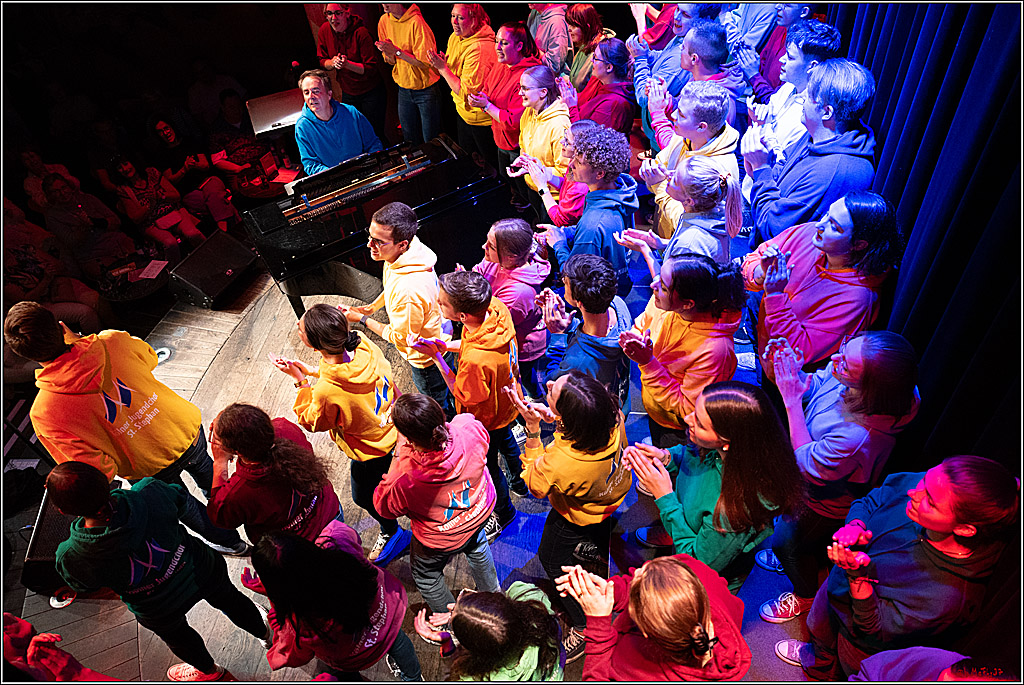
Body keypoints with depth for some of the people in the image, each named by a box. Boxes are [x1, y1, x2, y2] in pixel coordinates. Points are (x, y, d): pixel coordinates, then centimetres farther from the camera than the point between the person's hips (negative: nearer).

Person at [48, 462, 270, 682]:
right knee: (229, 599, 34)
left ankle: (209, 670, 65)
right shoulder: (151, 495, -37)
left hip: (160, 612, 0)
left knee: (176, 635, 35)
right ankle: (264, 632, 63)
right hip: (203, 573, 1)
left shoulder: (72, 558, -34)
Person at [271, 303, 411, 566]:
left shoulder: (327, 391, -42)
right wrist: (312, 371, -6)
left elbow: (313, 423, -16)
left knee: (364, 495, 24)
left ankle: (392, 534, 49)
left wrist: (300, 380, -19)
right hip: (392, 423, 7)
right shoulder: (363, 344, -23)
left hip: (371, 448, -7)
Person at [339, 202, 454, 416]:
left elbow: (400, 337, -27)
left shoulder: (408, 290, -45)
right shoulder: (402, 254, -16)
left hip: (427, 358, -9)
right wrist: (371, 307, 3)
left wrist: (362, 319, -17)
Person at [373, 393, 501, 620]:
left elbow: (384, 505, -20)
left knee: (426, 576, 30)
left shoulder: (407, 482, -45)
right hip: (481, 512, 5)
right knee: (477, 547, 39)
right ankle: (492, 593, 65)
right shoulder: (470, 432, -36)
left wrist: (399, 457, -23)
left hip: (442, 540, -4)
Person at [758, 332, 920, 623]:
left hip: (827, 504, -6)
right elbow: (815, 383, -5)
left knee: (786, 540, 21)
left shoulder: (858, 437, -48)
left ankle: (804, 596, 53)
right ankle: (795, 559, 66)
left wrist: (792, 402, -35)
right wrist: (794, 373, -27)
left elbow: (809, 464, -32)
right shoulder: (845, 373, -28)